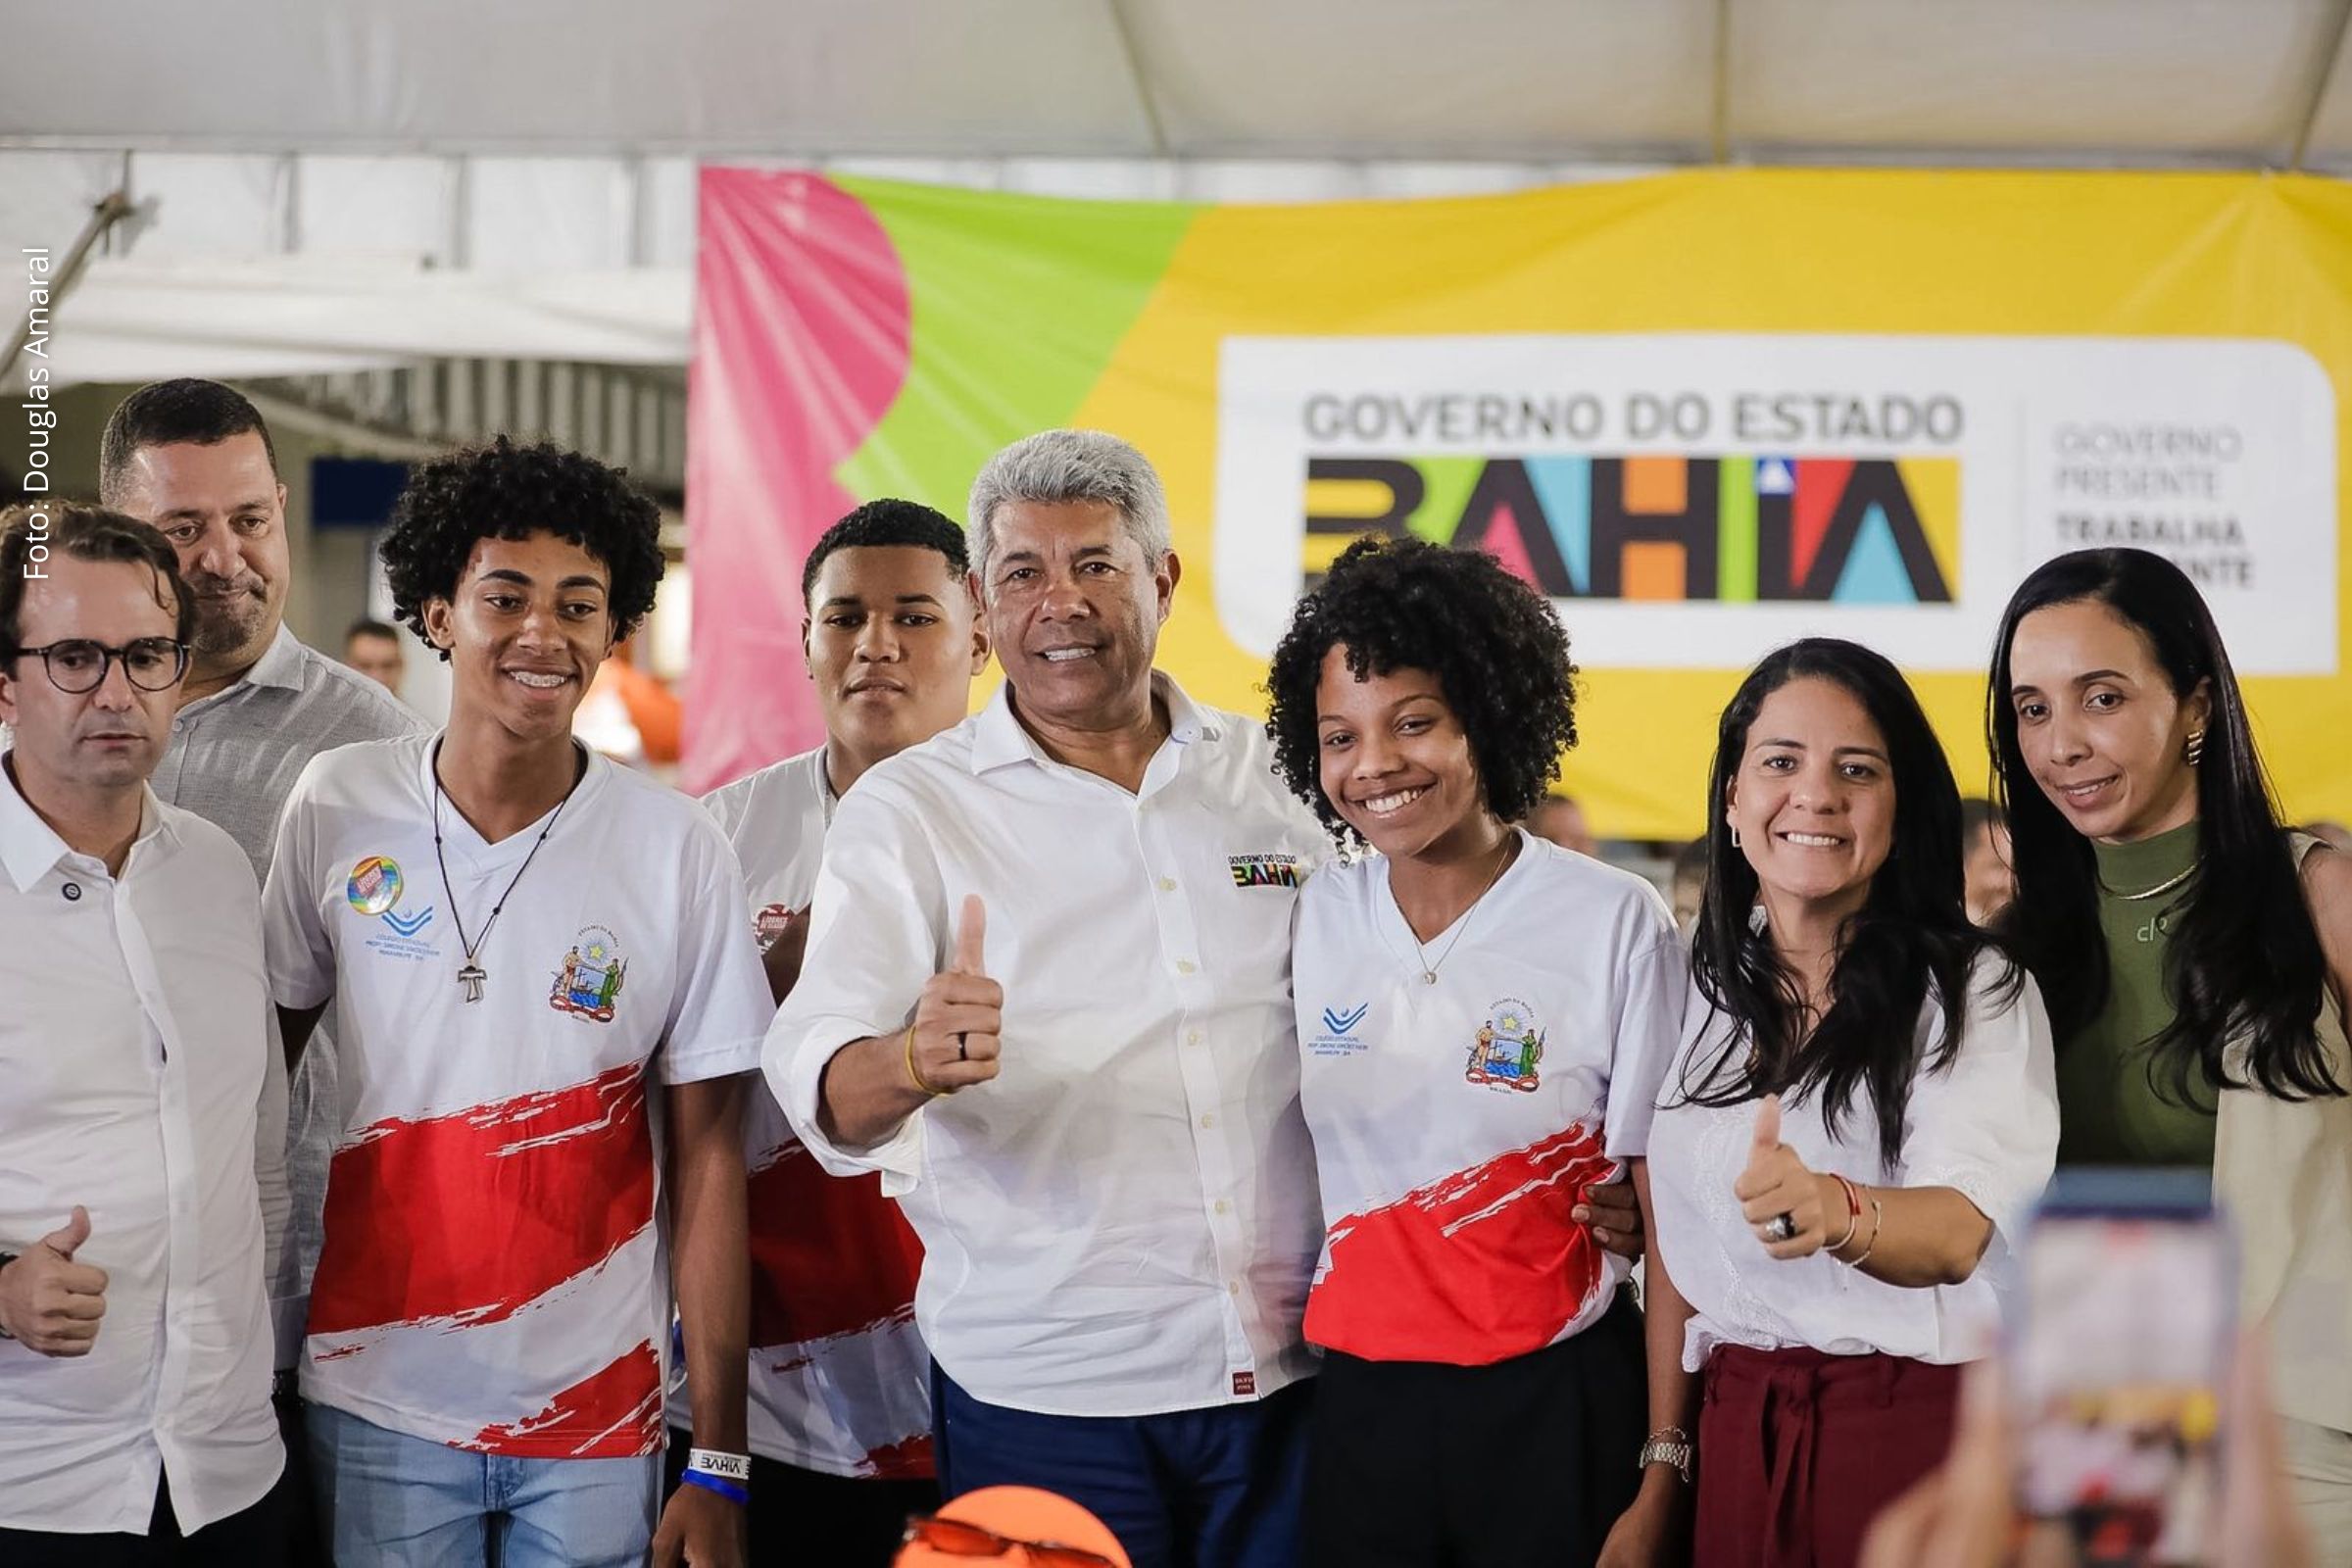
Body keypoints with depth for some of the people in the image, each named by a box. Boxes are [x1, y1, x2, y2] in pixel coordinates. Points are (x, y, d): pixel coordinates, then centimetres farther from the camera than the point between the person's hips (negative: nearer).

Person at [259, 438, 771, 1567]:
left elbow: (707, 1163, -5)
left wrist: (719, 1465, -6)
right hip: (377, 1401, 1)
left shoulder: (679, 852, -7)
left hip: (596, 1412, -1)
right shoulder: (335, 808, -3)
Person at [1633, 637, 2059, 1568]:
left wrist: (1834, 1210, -44)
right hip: (1738, 1442, 4)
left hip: (1927, 1429, -4)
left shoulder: (1973, 992, -9)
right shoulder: (1701, 992, 5)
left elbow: (1958, 1231, -24)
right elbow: (1676, 1246, 8)